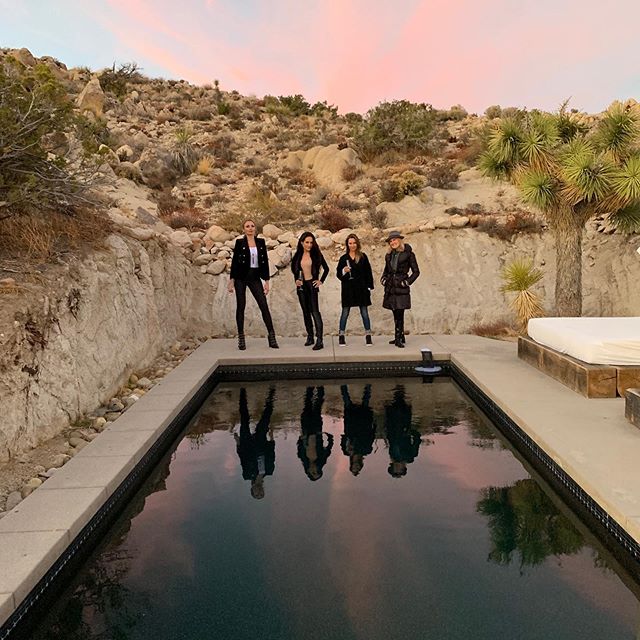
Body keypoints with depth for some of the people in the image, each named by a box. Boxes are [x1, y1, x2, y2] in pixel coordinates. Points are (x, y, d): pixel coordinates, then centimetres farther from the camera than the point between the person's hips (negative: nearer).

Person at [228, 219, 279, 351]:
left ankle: (271, 336, -1)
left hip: (255, 277, 2)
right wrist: (231, 280, -4)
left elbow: (265, 261, 8)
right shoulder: (239, 242, 0)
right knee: (241, 306, 2)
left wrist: (266, 281, 4)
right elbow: (234, 261, 0)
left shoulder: (261, 242, 7)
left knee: (264, 305, -5)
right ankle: (241, 338, 9)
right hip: (241, 277, -2)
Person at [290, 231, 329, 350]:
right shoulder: (298, 255, 5)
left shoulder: (316, 254, -3)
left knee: (314, 311, -14)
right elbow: (293, 268, 21)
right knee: (306, 311, 8)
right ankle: (310, 337, 17)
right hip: (301, 286, 4)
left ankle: (319, 340, -20)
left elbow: (326, 268, 4)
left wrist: (321, 281, -2)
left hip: (312, 284, -4)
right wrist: (296, 279, 9)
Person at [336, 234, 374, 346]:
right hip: (348, 289, 0)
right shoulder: (343, 258, 4)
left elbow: (368, 273, 4)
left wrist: (369, 286, -2)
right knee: (345, 312, 3)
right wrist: (343, 271, -15)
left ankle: (368, 336, 10)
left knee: (364, 312, 4)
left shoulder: (363, 257, 3)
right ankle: (341, 336, 10)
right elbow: (339, 274, 5)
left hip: (361, 288, 0)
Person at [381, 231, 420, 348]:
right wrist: (383, 278, 10)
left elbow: (416, 271, -1)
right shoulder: (389, 255, 13)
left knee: (399, 313, -9)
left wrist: (407, 282, -9)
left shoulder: (408, 254, -4)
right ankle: (400, 337, 20)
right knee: (396, 314, 10)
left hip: (401, 287, -6)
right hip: (390, 287, 6)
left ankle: (398, 339, -4)